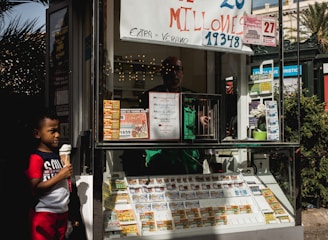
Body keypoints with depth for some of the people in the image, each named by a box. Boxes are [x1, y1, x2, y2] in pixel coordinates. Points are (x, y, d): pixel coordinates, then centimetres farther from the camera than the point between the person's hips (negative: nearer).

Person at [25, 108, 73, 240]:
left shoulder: (58, 155, 8)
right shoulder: (36, 158, -13)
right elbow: (35, 189, -20)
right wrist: (60, 176, -20)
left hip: (62, 211, 7)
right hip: (44, 214, -7)